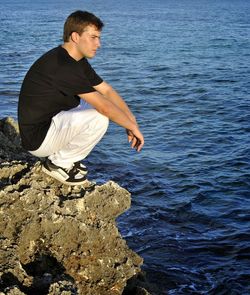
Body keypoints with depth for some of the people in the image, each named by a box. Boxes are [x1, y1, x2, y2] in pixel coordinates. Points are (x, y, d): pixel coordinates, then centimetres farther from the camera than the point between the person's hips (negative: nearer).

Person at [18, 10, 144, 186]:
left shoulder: (78, 61, 6)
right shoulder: (62, 66, -25)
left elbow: (107, 91, 8)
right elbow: (104, 106, -24)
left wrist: (131, 119, -3)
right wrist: (133, 127, -12)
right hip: (37, 138, -10)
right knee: (100, 118, -24)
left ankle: (63, 158, 10)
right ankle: (59, 163, -4)